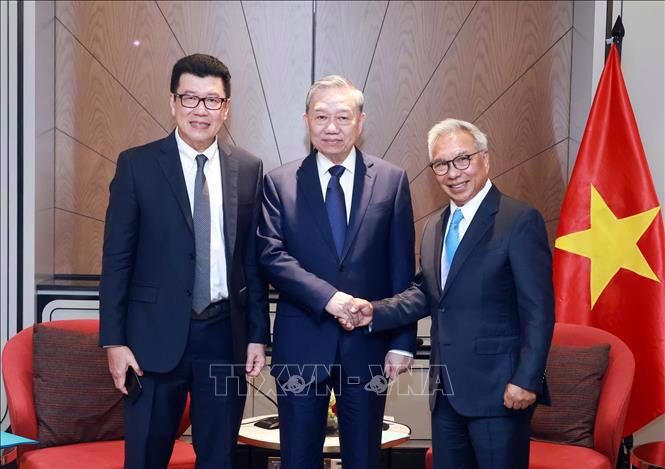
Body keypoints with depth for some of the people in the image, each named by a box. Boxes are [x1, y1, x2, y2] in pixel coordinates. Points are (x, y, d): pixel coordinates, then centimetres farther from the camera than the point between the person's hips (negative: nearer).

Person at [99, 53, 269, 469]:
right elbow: (117, 258, -3)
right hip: (156, 336, -2)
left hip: (225, 336, 2)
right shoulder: (137, 165, -2)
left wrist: (259, 334, 6)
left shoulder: (248, 169, 5)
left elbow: (254, 259, 8)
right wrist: (114, 340, -7)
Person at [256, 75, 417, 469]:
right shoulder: (279, 182, 3)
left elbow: (402, 270, 1)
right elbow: (272, 255, -8)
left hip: (368, 343, 1)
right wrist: (327, 297, -20)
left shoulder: (392, 181, 3)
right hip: (302, 344, 0)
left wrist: (402, 342, -3)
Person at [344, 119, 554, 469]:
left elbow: (539, 311, -14)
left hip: (498, 389, -7)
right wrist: (374, 313, 0)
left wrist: (525, 381, -18)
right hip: (446, 391, 7)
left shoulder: (520, 221, -11)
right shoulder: (434, 226, 13)